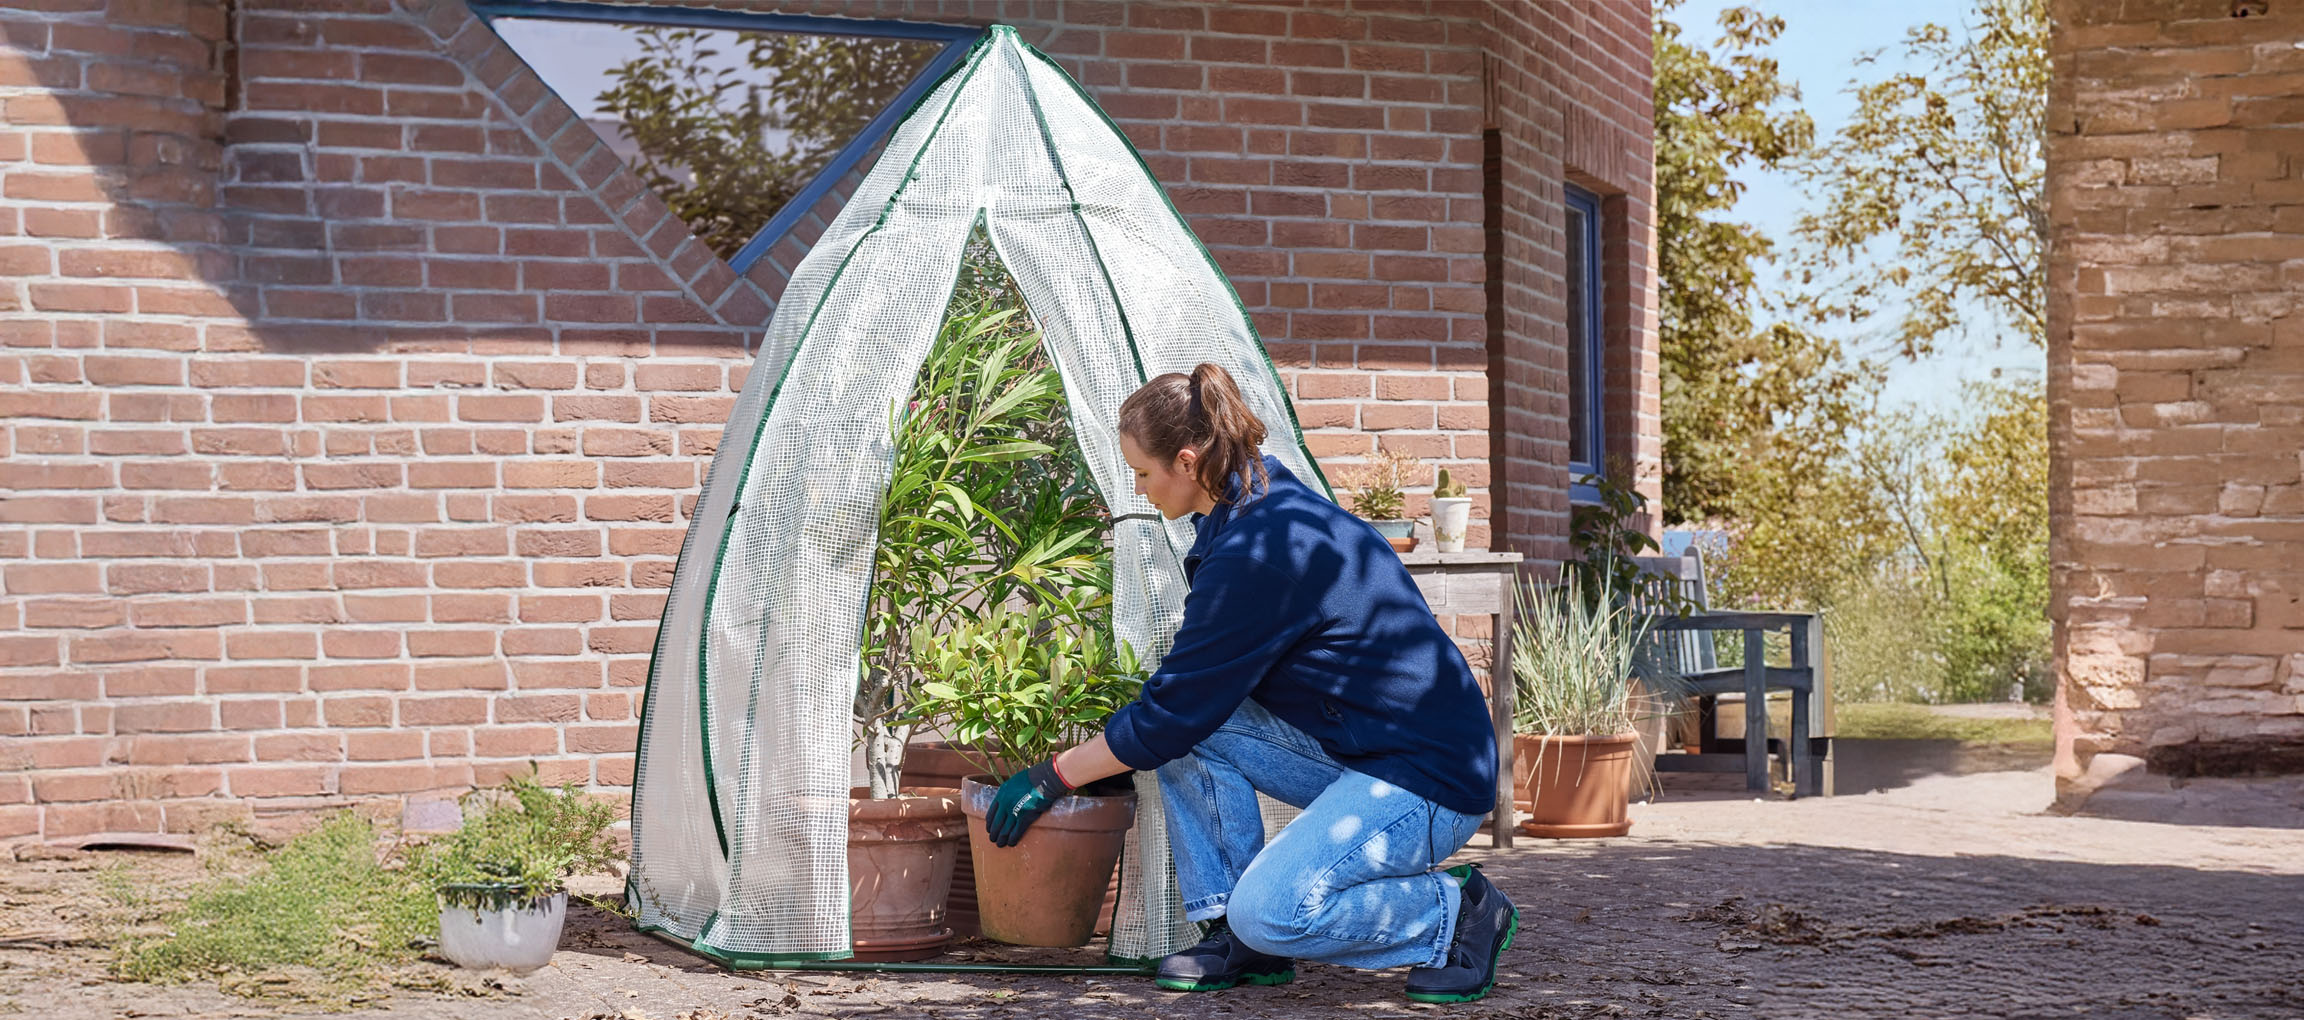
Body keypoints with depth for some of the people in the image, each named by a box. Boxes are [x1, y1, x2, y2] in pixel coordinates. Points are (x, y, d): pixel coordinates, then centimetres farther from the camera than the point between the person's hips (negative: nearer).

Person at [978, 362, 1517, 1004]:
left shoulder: (1258, 553, -23)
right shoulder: (1272, 504, 7)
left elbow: (1169, 715, -17)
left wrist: (1051, 778, -7)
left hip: (1431, 778, -10)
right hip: (1351, 751, 10)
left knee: (1269, 912, -24)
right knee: (1189, 735, -2)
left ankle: (1459, 913, -3)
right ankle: (1231, 932, 2)